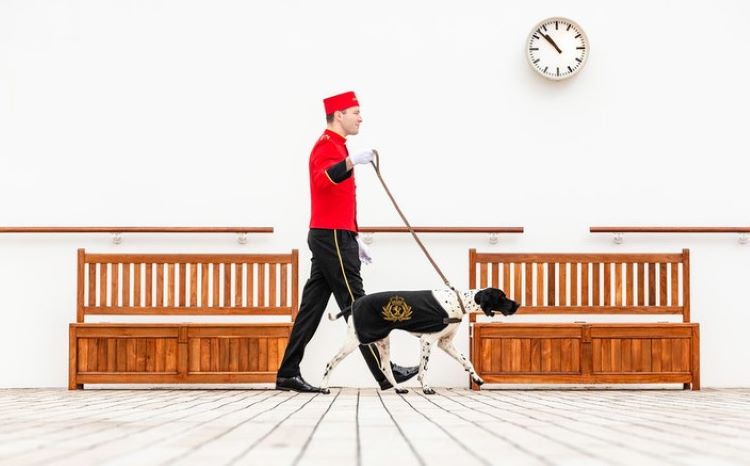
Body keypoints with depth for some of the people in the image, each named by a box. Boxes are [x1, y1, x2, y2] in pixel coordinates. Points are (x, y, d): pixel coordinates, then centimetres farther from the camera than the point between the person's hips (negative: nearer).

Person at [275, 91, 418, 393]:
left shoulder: (335, 146, 22)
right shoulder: (327, 146, -11)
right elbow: (322, 179, -34)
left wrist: (354, 239, 27)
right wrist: (351, 161, -49)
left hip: (329, 239, 10)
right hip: (333, 239, -10)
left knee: (312, 307, 7)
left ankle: (288, 374, 7)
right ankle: (385, 372, -4)